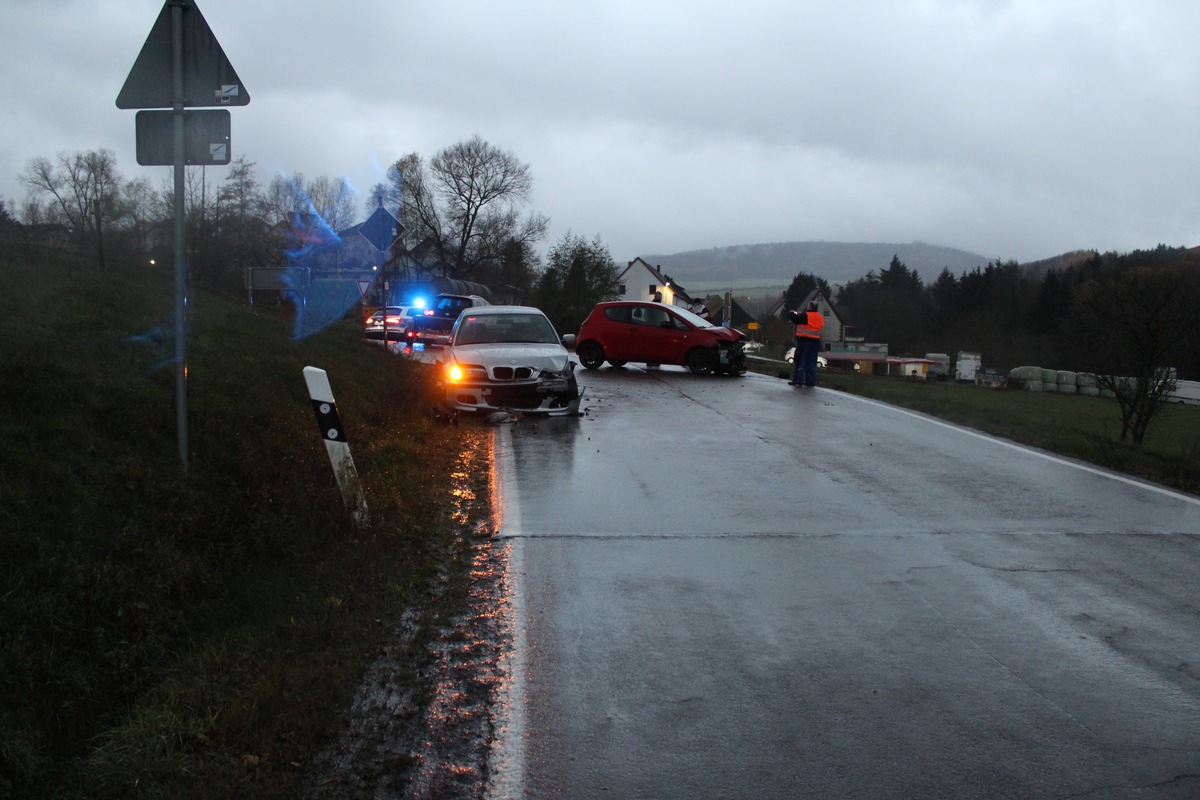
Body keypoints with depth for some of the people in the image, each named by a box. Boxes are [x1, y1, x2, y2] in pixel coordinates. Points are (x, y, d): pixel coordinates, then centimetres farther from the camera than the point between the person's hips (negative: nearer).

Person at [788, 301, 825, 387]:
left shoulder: (805, 316, -12)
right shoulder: (820, 318, 9)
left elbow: (792, 316, -15)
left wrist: (794, 313, 11)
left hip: (804, 341, -6)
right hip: (815, 342, 6)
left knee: (800, 361, -1)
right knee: (811, 363, 11)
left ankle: (798, 380, -4)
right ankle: (810, 381, 10)